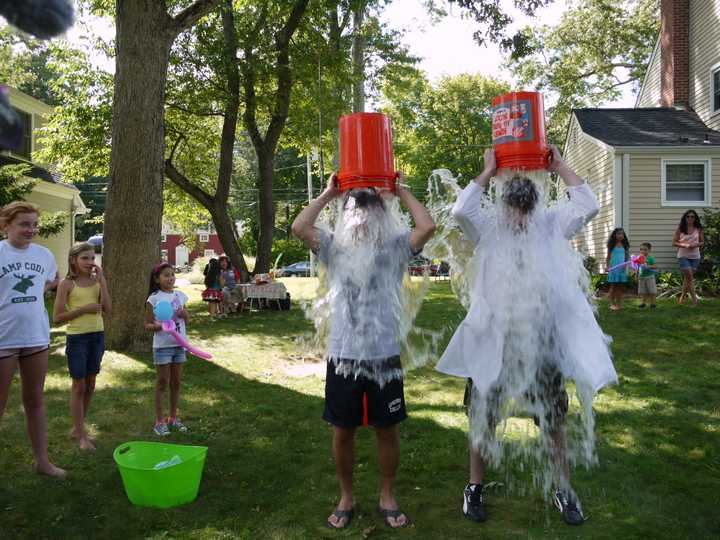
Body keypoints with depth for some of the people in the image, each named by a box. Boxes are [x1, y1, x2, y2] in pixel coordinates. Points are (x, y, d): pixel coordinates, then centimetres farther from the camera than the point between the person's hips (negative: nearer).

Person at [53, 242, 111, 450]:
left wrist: (102, 280, -10)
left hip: (97, 336, 5)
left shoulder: (97, 281, 4)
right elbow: (57, 317, -9)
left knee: (90, 385, 13)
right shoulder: (67, 284, -7)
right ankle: (81, 435, 14)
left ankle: (78, 427, 29)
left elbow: (107, 311, -8)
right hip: (77, 338, -4)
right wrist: (83, 309, -18)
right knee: (79, 386, 4)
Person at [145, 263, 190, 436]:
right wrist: (158, 326, -27)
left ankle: (173, 417, 25)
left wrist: (184, 314, -7)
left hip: (179, 344, 5)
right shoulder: (154, 298, -8)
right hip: (162, 345, -5)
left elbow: (187, 320, 15)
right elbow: (147, 324, -7)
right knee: (162, 382, 2)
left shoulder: (180, 295, 5)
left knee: (176, 382, 12)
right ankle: (159, 421, 12)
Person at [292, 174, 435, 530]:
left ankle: (387, 498, 30)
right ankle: (346, 498, 30)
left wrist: (401, 192, -2)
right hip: (342, 357, 1)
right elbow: (299, 227, -10)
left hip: (384, 356, -1)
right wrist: (328, 194, 0)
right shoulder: (334, 246, 4)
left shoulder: (395, 245, 1)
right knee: (342, 431, 11)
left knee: (387, 430, 11)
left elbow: (427, 226, -15)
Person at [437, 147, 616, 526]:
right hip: (492, 340, -1)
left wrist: (560, 167, -2)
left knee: (553, 418, 13)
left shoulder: (550, 225, 5)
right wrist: (488, 171, -9)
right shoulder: (488, 228, -1)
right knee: (483, 417, 10)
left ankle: (563, 488, 31)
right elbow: (461, 210, -19)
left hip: (542, 340, 2)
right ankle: (475, 487, 27)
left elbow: (588, 207, -6)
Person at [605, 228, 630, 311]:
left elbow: (627, 257, 10)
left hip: (622, 268, 3)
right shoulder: (612, 245, 1)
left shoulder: (624, 245, 8)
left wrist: (626, 265, -6)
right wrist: (608, 267, -7)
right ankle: (612, 303, 6)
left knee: (620, 287, 5)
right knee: (613, 286, 1)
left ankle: (619, 303, 11)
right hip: (613, 268, -2)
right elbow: (608, 257, 3)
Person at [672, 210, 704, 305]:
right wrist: (684, 245, -18)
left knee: (688, 277, 8)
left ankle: (682, 298, 21)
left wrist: (695, 245, -15)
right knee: (689, 276, -9)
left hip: (695, 256, 2)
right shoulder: (680, 229, -3)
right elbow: (674, 242, -2)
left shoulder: (699, 229, 2)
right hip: (683, 256, -2)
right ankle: (694, 297, -3)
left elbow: (702, 242, 6)